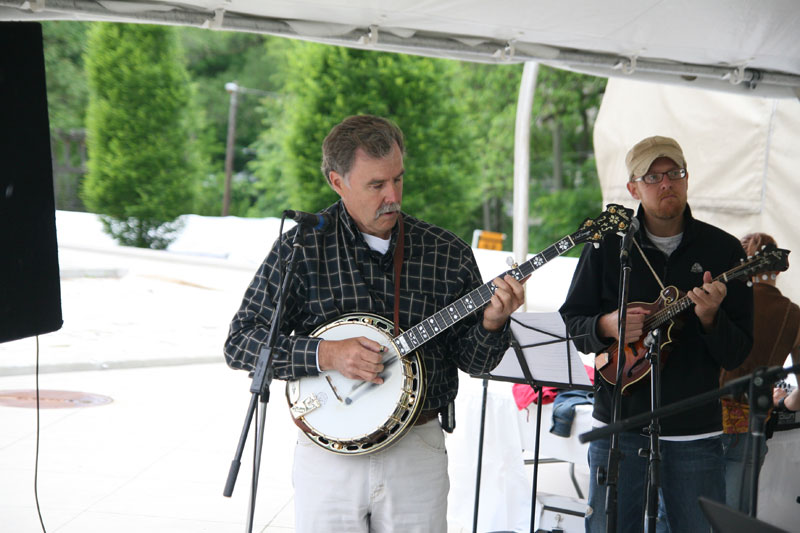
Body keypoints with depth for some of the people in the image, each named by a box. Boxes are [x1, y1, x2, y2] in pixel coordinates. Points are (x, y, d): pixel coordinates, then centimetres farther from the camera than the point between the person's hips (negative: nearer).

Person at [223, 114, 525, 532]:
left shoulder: (448, 254, 2)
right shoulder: (302, 247, -4)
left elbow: (473, 361, 8)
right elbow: (239, 344, -6)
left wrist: (490, 324, -14)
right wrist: (324, 355, -18)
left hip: (418, 453, 2)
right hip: (329, 451, -2)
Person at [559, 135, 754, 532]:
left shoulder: (723, 250, 1)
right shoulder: (607, 245, 2)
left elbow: (737, 355, -1)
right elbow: (571, 321, 7)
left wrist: (710, 317, -20)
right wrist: (606, 326, -14)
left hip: (695, 431, 0)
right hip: (618, 425, 0)